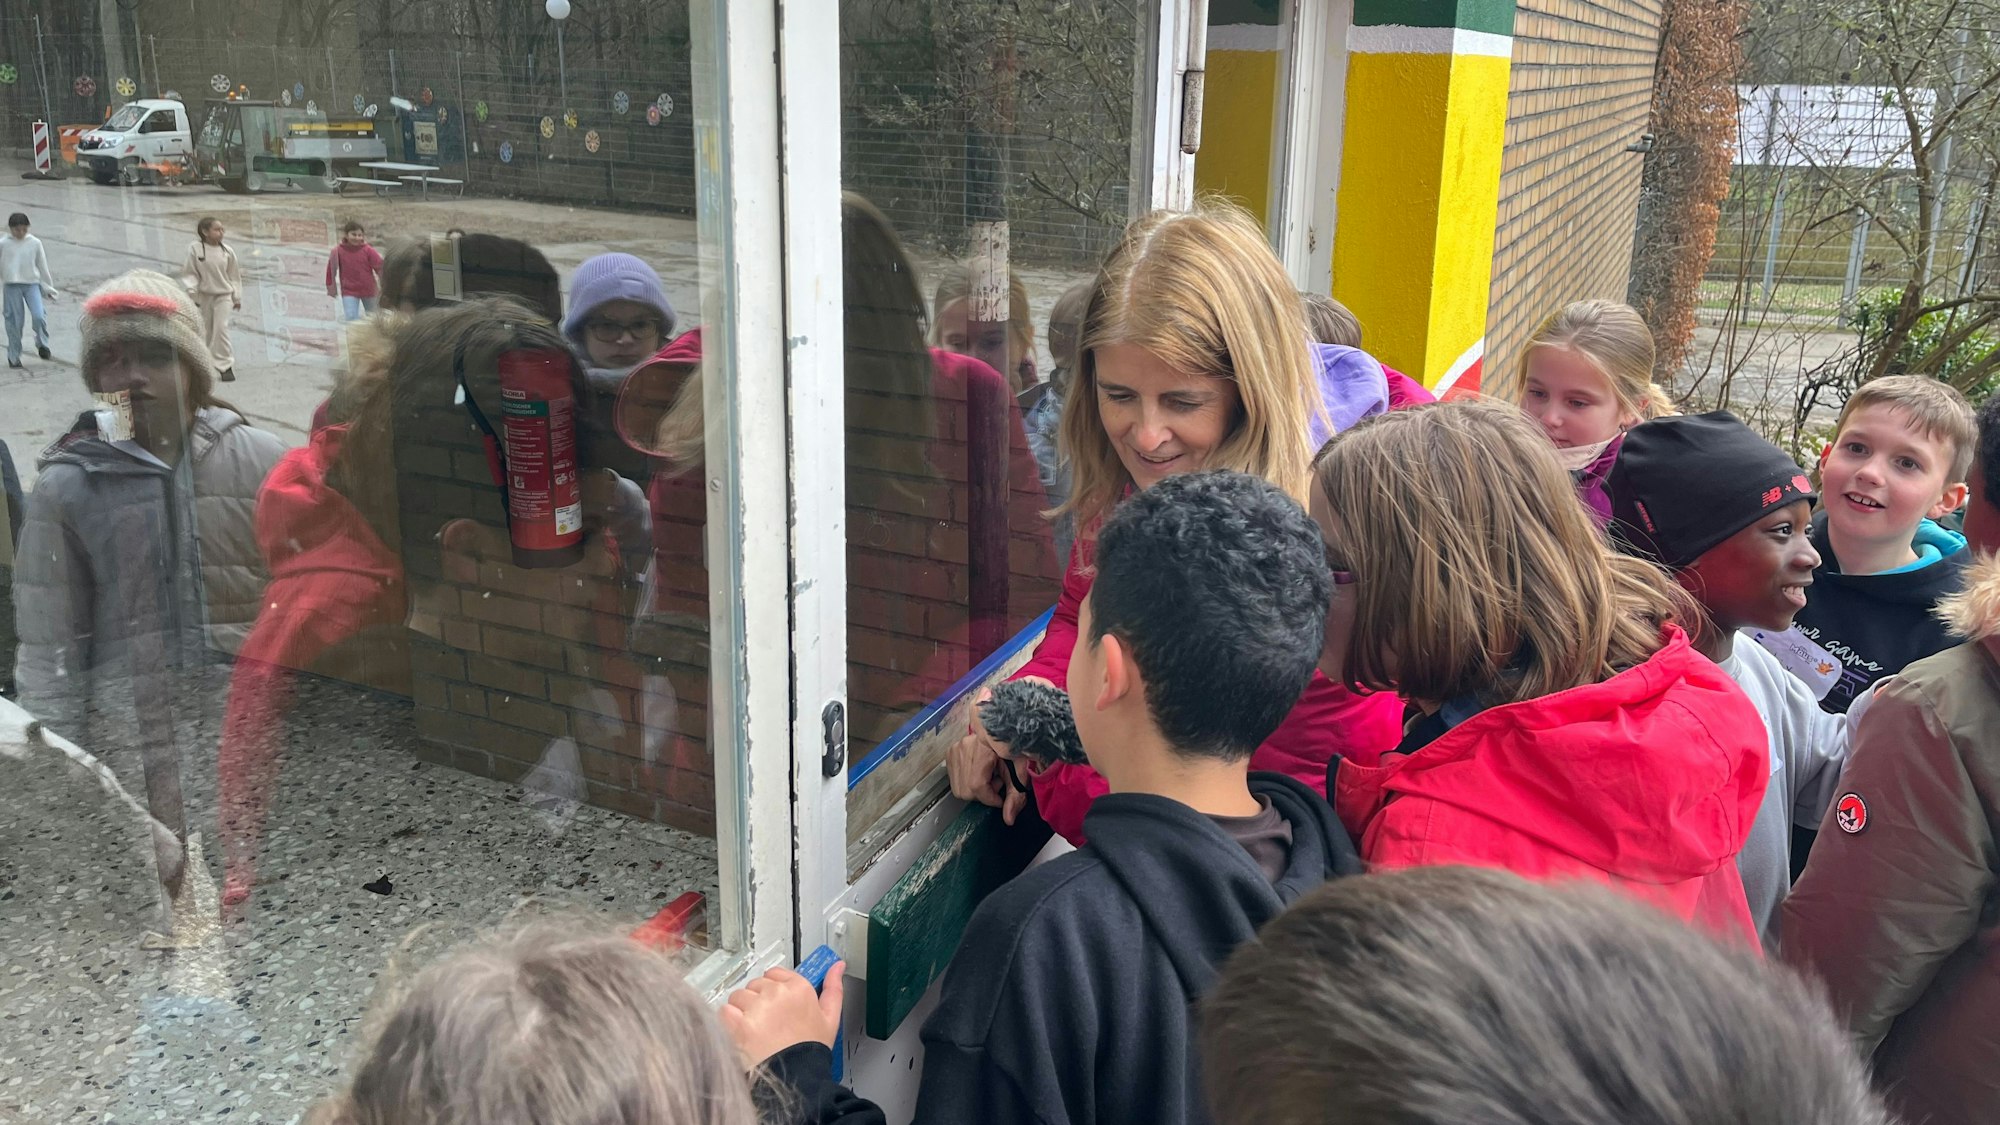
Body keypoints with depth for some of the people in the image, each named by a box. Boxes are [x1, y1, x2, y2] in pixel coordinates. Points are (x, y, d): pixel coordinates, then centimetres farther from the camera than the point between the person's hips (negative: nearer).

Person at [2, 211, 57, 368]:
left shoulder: (35, 243, 3)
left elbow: (43, 266, 11)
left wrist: (48, 287, 14)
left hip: (32, 284, 1)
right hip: (12, 286, -1)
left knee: (39, 316, -17)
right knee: (14, 321, 0)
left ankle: (42, 345, 8)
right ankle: (14, 356, 9)